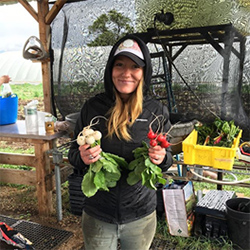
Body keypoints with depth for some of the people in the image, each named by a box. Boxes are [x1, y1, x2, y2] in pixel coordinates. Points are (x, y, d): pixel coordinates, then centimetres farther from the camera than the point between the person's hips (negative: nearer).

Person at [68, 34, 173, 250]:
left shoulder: (157, 111, -7)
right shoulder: (93, 107, -8)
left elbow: (167, 156, 3)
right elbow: (74, 154, 2)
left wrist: (162, 158, -20)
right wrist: (82, 157, -21)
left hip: (141, 216, 1)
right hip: (97, 214, 0)